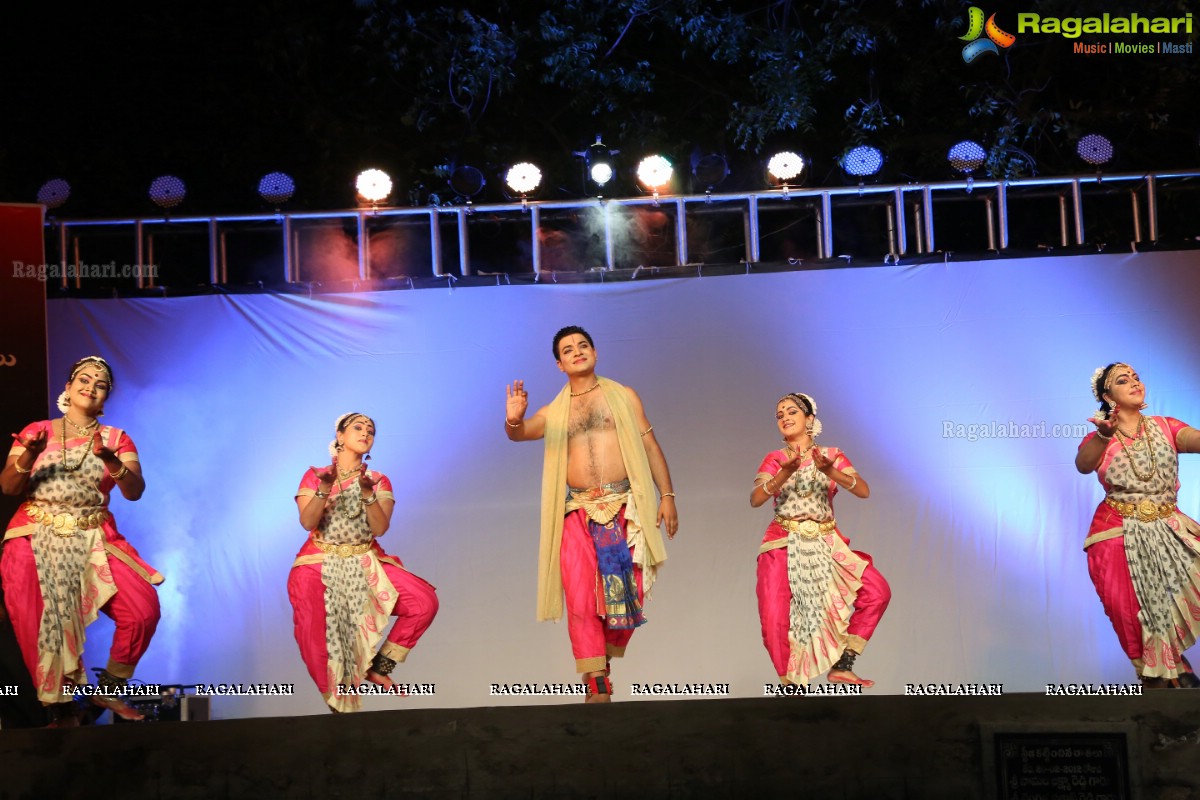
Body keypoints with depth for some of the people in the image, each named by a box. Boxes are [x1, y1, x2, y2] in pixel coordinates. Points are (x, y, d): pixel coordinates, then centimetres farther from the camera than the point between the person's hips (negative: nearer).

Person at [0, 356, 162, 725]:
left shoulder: (117, 439, 9)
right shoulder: (37, 431, 10)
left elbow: (134, 491, -4)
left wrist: (112, 462, -23)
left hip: (93, 540, 1)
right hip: (37, 540, 0)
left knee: (144, 610, -17)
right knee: (42, 625, -13)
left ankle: (108, 690, 3)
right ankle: (61, 709, 5)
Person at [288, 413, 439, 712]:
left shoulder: (379, 481, 8)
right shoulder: (314, 475, 5)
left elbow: (380, 528, -6)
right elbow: (307, 523, -8)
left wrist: (368, 495, -22)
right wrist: (324, 489, -23)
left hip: (365, 563, 2)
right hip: (320, 563, -2)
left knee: (425, 602, -19)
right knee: (314, 631, -25)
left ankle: (379, 666, -3)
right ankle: (339, 701, -3)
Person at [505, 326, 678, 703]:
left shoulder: (623, 396, 12)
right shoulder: (553, 412, 14)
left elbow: (650, 446, 10)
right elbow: (520, 433, -2)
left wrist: (667, 494, 1)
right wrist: (513, 420, -26)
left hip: (624, 508, 0)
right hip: (578, 513, 1)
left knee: (628, 593, 0)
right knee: (581, 600, -8)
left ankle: (605, 655, 26)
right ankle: (597, 687, -3)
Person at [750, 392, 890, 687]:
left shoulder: (832, 455, 6)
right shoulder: (775, 459, 5)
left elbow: (864, 491, -9)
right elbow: (755, 499, -12)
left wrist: (830, 471, -26)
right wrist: (786, 473, -28)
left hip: (825, 544, 1)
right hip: (784, 545, -1)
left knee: (877, 591, -15)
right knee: (774, 620, -14)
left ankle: (841, 665, -3)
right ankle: (790, 684, 10)